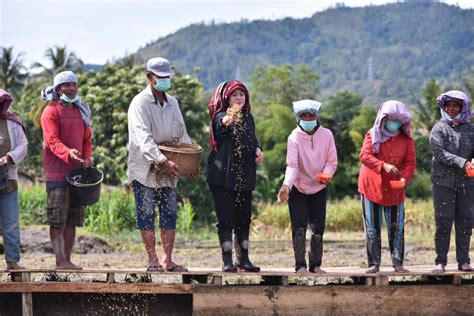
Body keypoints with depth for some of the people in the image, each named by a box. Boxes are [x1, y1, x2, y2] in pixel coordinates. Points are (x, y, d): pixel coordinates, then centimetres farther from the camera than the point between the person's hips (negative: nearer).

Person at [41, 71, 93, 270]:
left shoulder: (81, 111, 17)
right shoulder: (51, 111, -5)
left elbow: (87, 139, 20)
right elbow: (53, 140, -15)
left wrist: (87, 157, 1)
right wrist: (68, 153, -33)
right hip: (57, 173, -7)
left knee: (73, 220, 8)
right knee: (58, 220, -7)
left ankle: (67, 259, 13)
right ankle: (60, 261, -6)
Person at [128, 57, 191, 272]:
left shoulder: (172, 103, 14)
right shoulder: (140, 103, -9)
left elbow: (181, 133, 18)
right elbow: (144, 138, -20)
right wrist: (163, 161, -29)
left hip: (168, 170, 6)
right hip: (145, 168, -6)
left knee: (170, 213, 4)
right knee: (146, 214, -3)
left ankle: (167, 260, 9)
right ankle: (152, 261, 2)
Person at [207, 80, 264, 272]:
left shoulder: (248, 117, 12)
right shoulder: (221, 116, -7)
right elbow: (219, 129, -30)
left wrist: (257, 150, 0)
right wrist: (226, 121, -54)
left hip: (244, 176, 6)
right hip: (223, 175, -6)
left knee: (244, 218, 8)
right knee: (226, 218, -6)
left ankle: (243, 259, 16)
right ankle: (227, 261, -3)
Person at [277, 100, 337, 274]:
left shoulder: (326, 135, -9)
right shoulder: (295, 137, -16)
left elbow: (332, 161, -4)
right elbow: (292, 165, -24)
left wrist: (326, 174, -25)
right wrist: (286, 185, -39)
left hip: (319, 188, 2)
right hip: (298, 188, -2)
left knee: (318, 228, 4)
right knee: (299, 228, -7)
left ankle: (315, 265, 13)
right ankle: (300, 265, -1)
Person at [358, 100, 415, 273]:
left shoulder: (406, 139, 2)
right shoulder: (373, 135, -3)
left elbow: (410, 162, -2)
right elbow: (365, 156, -16)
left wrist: (405, 178, -22)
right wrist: (383, 166, -31)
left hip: (394, 189, 1)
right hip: (371, 187, -1)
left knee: (397, 228, -1)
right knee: (372, 228, 2)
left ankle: (398, 264, 4)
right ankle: (374, 264, 7)